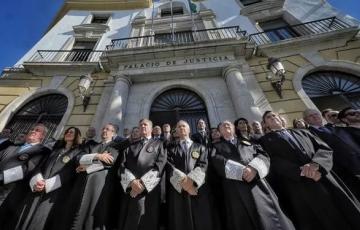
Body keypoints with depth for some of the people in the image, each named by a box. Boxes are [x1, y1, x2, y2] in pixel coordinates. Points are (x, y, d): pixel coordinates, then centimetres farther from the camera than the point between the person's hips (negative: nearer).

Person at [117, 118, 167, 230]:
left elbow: (160, 165, -6)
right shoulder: (131, 146, 16)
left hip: (149, 190, -3)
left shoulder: (159, 144, 6)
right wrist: (132, 181, -13)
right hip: (129, 189, 3)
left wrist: (143, 182, -15)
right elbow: (123, 165, 5)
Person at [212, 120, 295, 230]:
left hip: (258, 183, 2)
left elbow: (263, 155, 6)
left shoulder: (246, 141, 20)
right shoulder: (217, 147, 12)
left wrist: (254, 167, -14)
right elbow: (218, 162, -6)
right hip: (235, 189, -1)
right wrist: (241, 171, -18)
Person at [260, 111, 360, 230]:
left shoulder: (302, 132, 19)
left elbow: (325, 148, 7)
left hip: (326, 180, 5)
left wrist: (316, 163, -12)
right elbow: (275, 163, -9)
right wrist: (302, 172, -19)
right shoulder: (265, 140, 3)